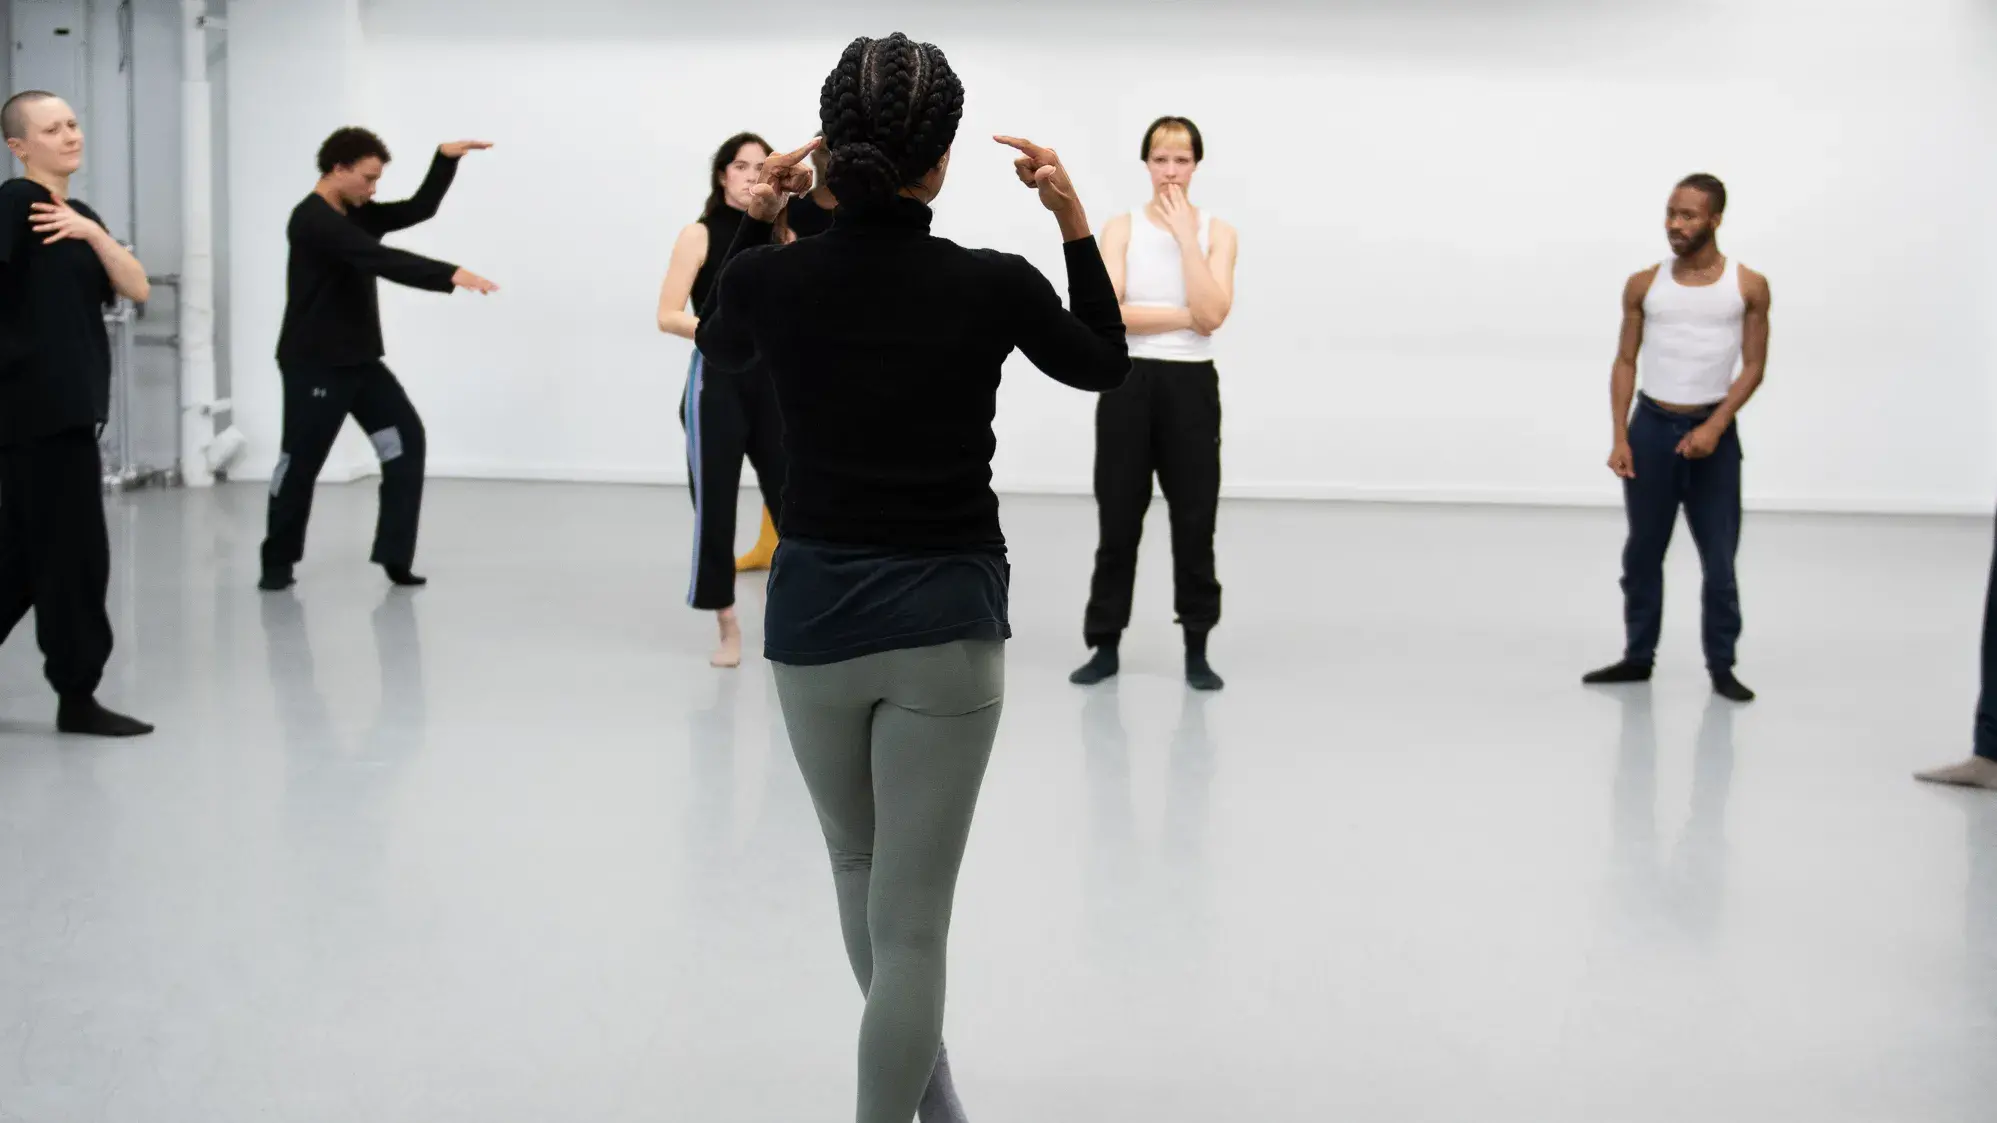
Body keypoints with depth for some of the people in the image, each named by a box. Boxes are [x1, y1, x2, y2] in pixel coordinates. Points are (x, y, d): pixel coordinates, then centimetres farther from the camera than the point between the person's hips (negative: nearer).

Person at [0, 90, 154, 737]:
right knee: (74, 550, -4)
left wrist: (92, 232, -7)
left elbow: (137, 289, 5)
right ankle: (77, 697, 5)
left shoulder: (83, 214, 17)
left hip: (71, 405, 8)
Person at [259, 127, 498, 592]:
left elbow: (418, 209, 11)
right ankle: (278, 563, 20)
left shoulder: (356, 214, 12)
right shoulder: (313, 220, -18)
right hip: (314, 365, -8)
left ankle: (394, 555, -2)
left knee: (406, 440, -4)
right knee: (300, 462, 2)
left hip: (360, 360, 8)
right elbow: (381, 260, -31)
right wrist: (451, 275, -39)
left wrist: (446, 159, -5)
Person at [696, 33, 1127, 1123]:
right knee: (912, 921, 3)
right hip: (947, 622, -3)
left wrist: (754, 221, 11)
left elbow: (720, 344, 17)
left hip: (813, 616, 3)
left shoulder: (769, 277, -9)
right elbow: (1104, 365, 9)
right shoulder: (993, 285, -12)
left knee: (861, 866, 26)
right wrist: (1073, 222, 7)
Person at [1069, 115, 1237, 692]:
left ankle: (1197, 651, 16)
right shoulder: (1121, 229, -1)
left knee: (1194, 520, 4)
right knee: (1118, 518, 6)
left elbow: (1211, 315, -14)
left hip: (1191, 386, 0)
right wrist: (1185, 316, -14)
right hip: (1130, 384, 0)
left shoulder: (1217, 232, 1)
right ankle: (1105, 647, 17)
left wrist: (1186, 235, -13)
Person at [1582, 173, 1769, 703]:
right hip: (1651, 426, 2)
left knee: (1719, 557, 1)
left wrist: (1715, 426, -14)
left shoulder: (1748, 286, -2)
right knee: (1643, 551, 9)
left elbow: (1753, 366, -2)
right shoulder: (1644, 285, 3)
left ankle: (1722, 665, 11)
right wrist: (1620, 437, -5)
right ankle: (1638, 656, 21)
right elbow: (1625, 362, 4)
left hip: (1712, 430, -2)